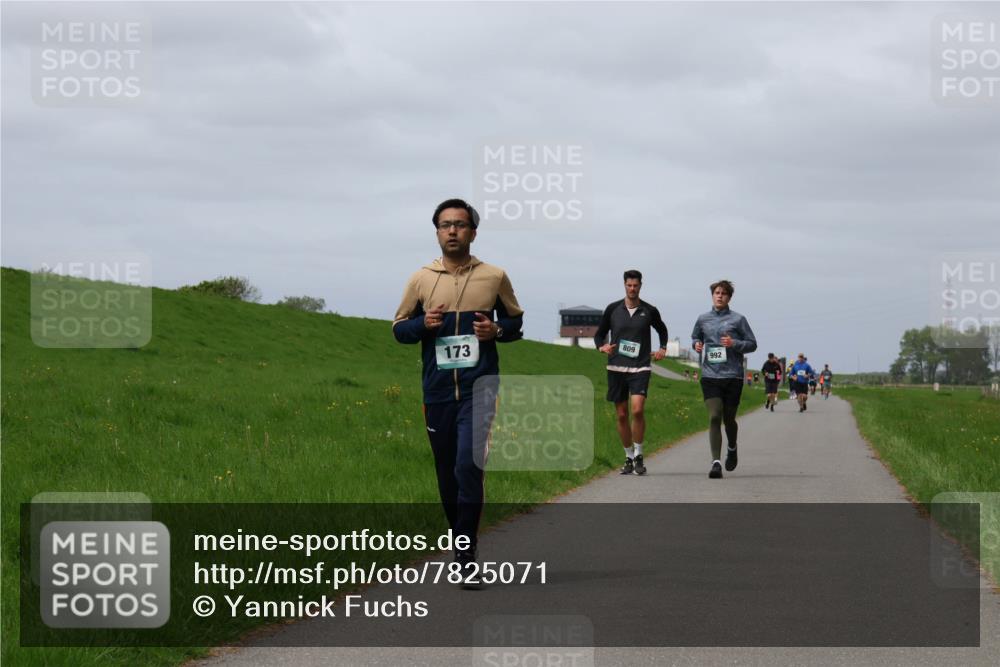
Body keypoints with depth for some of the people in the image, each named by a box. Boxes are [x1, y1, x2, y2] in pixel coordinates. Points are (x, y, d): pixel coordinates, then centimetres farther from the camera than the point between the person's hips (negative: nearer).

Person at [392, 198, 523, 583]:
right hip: (437, 390, 3)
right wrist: (423, 324, -10)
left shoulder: (495, 277, 4)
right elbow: (399, 328, 11)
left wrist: (497, 330, -7)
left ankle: (466, 555, -14)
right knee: (447, 473, 10)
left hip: (479, 385, -3)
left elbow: (516, 321, 15)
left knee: (469, 465, -18)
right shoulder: (421, 280, 6)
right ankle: (460, 545, 26)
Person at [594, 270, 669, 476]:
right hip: (616, 367, 2)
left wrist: (662, 349, 11)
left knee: (637, 410, -19)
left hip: (640, 368, -2)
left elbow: (662, 330, 24)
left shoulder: (649, 311, 3)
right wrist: (602, 346, -7)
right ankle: (629, 457, 18)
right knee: (621, 415, 4)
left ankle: (638, 455, -4)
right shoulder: (613, 309, 4)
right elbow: (599, 333, 13)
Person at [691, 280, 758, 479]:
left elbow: (752, 344, 5)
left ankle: (732, 449, 41)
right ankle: (716, 462, -16)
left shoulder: (738, 319, 2)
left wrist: (734, 344, -13)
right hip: (710, 376, 1)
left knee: (729, 419, 10)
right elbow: (694, 337, 27)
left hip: (733, 376, -1)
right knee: (714, 417, -13)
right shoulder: (703, 319, 10)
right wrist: (696, 344, 4)